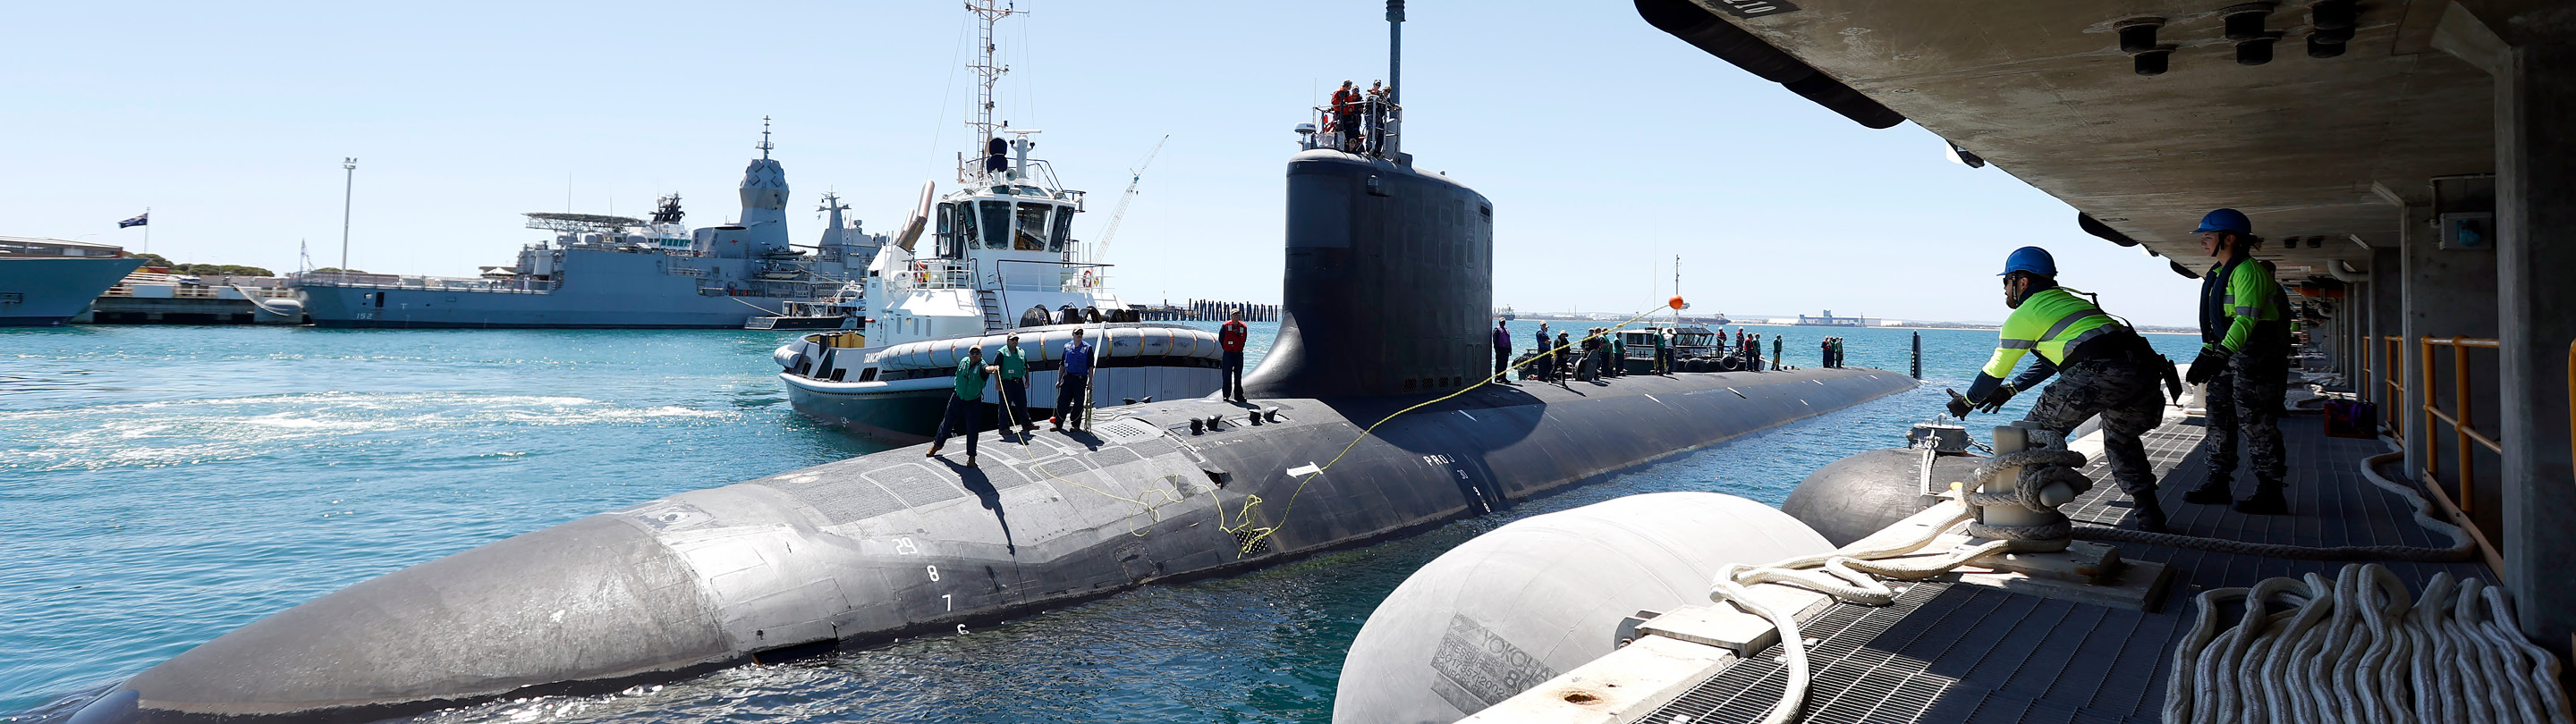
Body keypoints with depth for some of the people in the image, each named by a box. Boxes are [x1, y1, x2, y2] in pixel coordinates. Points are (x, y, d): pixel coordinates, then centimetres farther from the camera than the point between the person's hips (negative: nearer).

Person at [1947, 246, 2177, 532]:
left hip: (2100, 374, -8)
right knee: (2121, 440, 29)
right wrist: (2010, 390, 48)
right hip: (2143, 367, 8)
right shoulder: (2069, 299, 33)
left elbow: (1995, 370, 17)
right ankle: (2151, 518, 26)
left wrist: (1967, 402, 33)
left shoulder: (2025, 314, 9)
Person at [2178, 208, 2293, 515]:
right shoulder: (2221, 272, 16)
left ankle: (2271, 495, 0)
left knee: (2256, 424, -6)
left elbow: (2246, 319, -26)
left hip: (2255, 354, -10)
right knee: (2219, 417, 11)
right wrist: (2206, 355, 19)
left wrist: (2218, 357, -34)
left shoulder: (2247, 270, -16)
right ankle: (2218, 484, 18)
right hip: (2229, 353, 10)